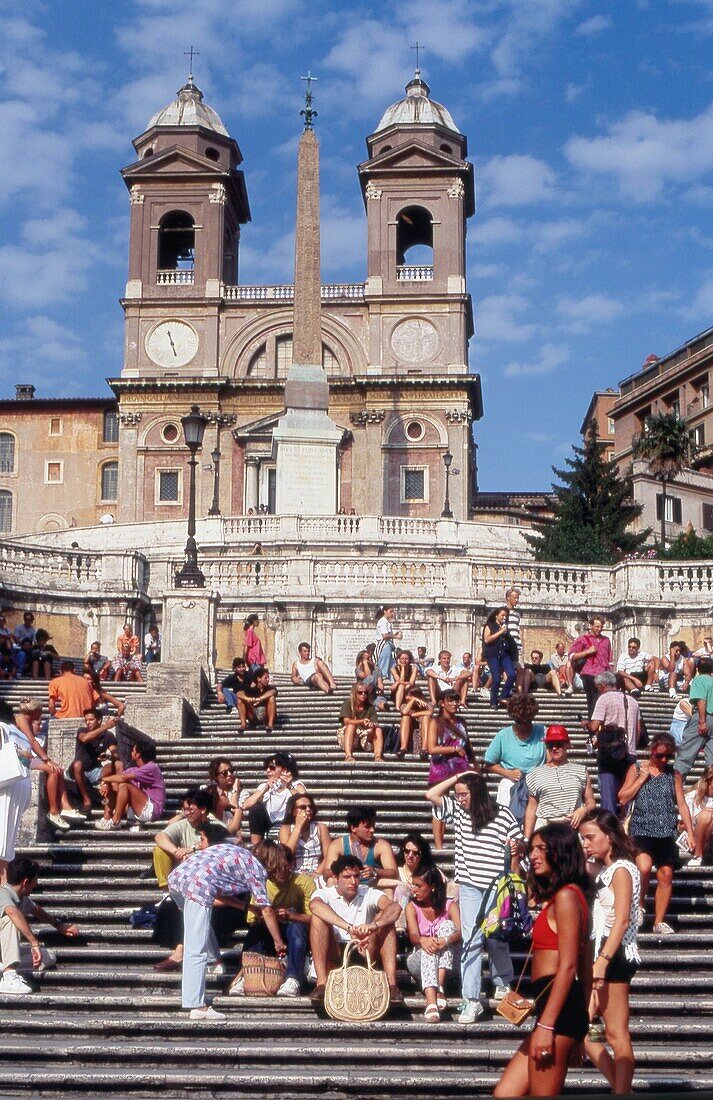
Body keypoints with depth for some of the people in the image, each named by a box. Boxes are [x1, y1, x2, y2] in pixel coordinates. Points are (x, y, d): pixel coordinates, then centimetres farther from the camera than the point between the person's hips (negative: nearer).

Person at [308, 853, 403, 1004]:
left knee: (383, 918, -20)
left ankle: (391, 984, -28)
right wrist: (349, 928, -45)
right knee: (318, 918, -23)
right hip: (333, 955, -1)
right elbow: (315, 905, -33)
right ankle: (321, 984, -30)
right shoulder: (325, 894, -5)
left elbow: (395, 907, -23)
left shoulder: (369, 894, -2)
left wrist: (373, 926, -44)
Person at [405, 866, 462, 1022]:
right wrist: (423, 940, -39)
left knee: (447, 925, -25)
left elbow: (461, 932, -18)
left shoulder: (449, 905, 1)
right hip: (419, 960, 0)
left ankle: (440, 986, -35)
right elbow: (413, 936, -15)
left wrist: (446, 941, -41)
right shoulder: (412, 907, 3)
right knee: (429, 946, -34)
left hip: (447, 962, 0)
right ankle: (431, 1003, -57)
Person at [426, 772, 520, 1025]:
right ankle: (471, 1000, -6)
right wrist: (457, 777, 3)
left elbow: (515, 848, 7)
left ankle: (503, 983, 34)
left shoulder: (502, 815, 0)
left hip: (497, 887, -2)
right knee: (471, 940, -5)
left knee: (496, 939, 9)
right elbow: (431, 795, 4)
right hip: (469, 886, 2)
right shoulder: (458, 811, 8)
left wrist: (515, 850, -15)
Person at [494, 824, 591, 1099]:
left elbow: (568, 966, -16)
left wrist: (546, 1025, -20)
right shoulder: (563, 896, 21)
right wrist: (579, 1026, 24)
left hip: (558, 1008, -10)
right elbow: (583, 967, 22)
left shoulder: (565, 895, -9)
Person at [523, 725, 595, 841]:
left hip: (574, 827, 0)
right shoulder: (537, 774, 11)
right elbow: (531, 808, 10)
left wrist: (583, 810, -10)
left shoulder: (580, 771, 13)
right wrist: (527, 839, 3)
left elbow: (590, 802, 13)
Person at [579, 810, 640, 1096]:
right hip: (602, 958, 9)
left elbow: (622, 920, -19)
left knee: (616, 1034, -6)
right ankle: (621, 1088, 11)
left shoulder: (621, 869, -9)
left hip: (614, 957, -9)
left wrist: (602, 962, -25)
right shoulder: (604, 871, 19)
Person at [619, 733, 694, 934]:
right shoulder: (636, 769, 4)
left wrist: (690, 832, 6)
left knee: (666, 875, 1)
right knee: (644, 868, -23)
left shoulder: (672, 773, 12)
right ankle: (639, 906, 1)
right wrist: (643, 777, -7)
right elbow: (623, 798, -2)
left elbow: (681, 804, 12)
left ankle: (660, 922, 11)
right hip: (642, 830, -3)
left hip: (667, 833, 3)